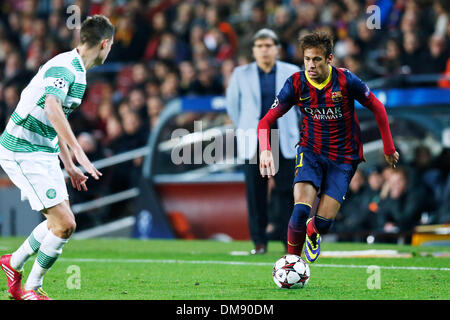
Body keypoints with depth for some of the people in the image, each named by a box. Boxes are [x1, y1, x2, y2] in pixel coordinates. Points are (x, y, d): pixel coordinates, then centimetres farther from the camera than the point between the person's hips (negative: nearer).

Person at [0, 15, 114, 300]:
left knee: (63, 221, 14)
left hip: (44, 152, 10)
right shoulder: (64, 67, -18)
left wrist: (69, 166, 26)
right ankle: (32, 289, 3)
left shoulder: (76, 71, 14)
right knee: (64, 223, -11)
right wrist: (79, 153, -40)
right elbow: (52, 107, -36)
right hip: (24, 152, -10)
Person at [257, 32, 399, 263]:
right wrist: (265, 150, -29)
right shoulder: (295, 84, -12)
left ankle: (312, 232, 33)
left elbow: (377, 108, -1)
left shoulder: (346, 81, -16)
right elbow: (266, 121, -9)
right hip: (311, 151, 0)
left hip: (343, 157, 0)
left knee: (323, 223, -6)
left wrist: (389, 149, 5)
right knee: (301, 210, -24)